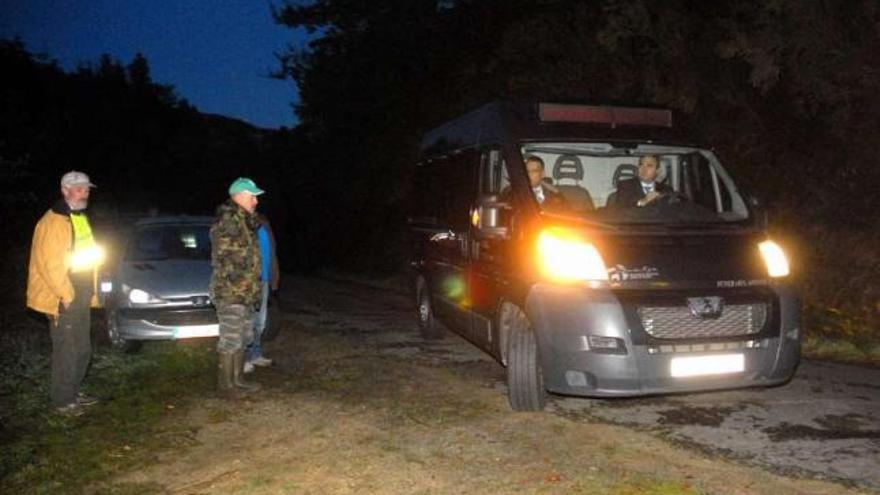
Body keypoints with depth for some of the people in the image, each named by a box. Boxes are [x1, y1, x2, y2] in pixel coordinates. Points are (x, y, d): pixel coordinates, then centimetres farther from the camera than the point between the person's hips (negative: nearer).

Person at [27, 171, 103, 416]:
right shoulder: (53, 221, -16)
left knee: (83, 349, 16)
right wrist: (66, 295, -19)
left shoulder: (81, 218, 13)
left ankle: (74, 392, 29)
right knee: (67, 351, -1)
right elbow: (49, 264, -21)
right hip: (63, 301, -9)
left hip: (81, 298, 9)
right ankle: (63, 401, 11)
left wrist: (91, 293, 15)